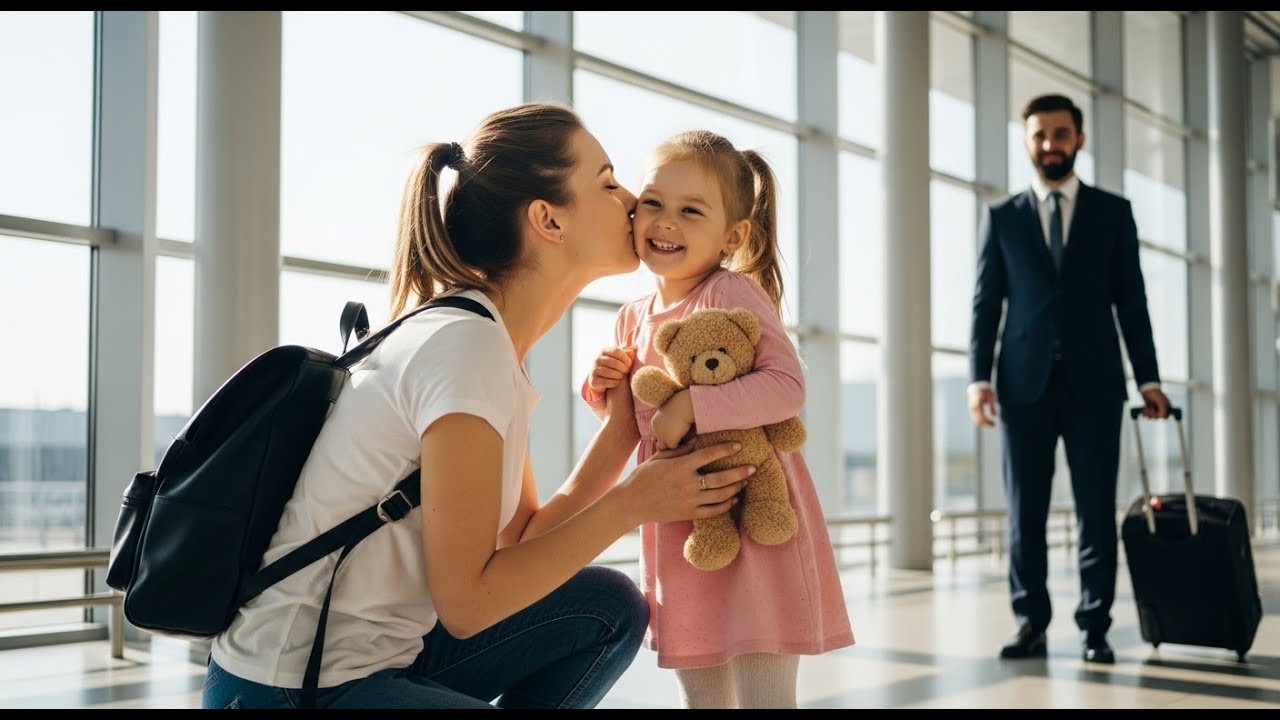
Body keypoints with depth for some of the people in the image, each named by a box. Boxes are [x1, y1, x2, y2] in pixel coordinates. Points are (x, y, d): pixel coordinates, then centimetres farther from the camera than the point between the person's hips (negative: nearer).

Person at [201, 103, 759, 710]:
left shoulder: (494, 341, 7)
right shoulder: (465, 345, -20)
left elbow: (522, 540, 8)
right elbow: (467, 602, -20)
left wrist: (621, 430, 0)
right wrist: (632, 503, -14)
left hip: (379, 655, 9)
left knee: (610, 607, 8)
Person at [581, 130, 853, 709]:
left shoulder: (733, 295, -13)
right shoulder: (633, 319, 8)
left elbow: (787, 386, -25)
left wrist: (692, 406, -31)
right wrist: (605, 388, 0)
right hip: (678, 531, 7)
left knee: (763, 693, -3)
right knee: (699, 693, 18)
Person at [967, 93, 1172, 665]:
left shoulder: (1113, 212, 10)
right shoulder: (1001, 216, 9)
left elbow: (1130, 299, 8)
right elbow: (986, 302, 5)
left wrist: (1148, 377, 2)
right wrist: (978, 376, -5)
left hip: (1093, 381, 0)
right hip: (1025, 381, 0)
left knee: (1096, 510, 0)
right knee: (1025, 511, 1)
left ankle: (1094, 628, 7)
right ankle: (1031, 625, 8)